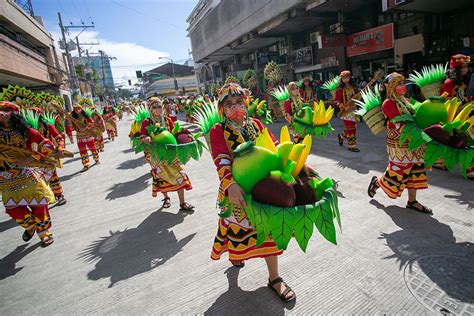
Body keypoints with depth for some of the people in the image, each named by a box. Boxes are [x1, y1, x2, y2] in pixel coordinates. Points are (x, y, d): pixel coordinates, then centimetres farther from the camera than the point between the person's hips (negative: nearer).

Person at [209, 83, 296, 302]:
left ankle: (274, 277, 30)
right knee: (239, 225, 17)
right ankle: (235, 253, 55)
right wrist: (230, 185, -40)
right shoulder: (218, 131, -9)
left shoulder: (255, 124, 4)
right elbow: (221, 161, -23)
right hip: (237, 189, -3)